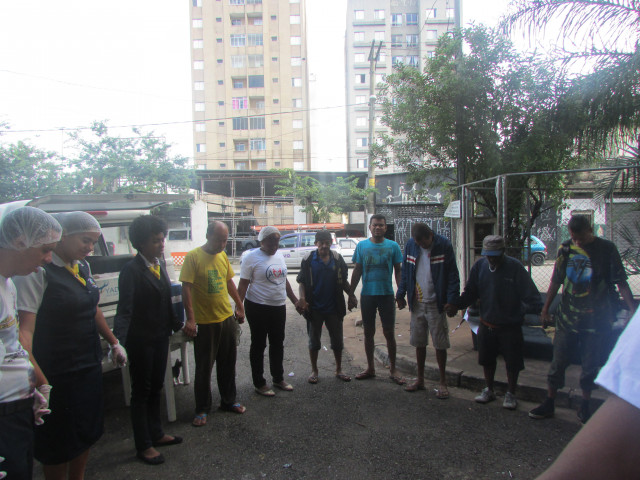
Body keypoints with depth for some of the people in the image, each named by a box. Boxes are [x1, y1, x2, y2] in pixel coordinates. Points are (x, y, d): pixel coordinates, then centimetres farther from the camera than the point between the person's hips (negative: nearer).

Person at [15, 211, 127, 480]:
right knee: (58, 444, 10)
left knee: (88, 432, 21)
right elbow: (24, 328, -26)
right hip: (58, 374, -8)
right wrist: (38, 377, -34)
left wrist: (113, 343, 20)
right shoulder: (39, 271, -19)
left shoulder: (83, 267, 5)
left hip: (90, 366, 8)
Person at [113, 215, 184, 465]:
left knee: (156, 388, 21)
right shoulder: (132, 270, -18)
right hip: (141, 340, -7)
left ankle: (156, 434, 38)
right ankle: (143, 446, 22)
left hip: (161, 337, 8)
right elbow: (124, 310, -24)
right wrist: (118, 341, -35)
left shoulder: (160, 265, 5)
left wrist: (177, 324, 22)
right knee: (141, 392, 7)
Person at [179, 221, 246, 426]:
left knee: (228, 365, 17)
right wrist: (190, 318, -20)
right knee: (204, 368, 7)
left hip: (227, 319, 6)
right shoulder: (193, 257, -13)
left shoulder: (223, 256, 6)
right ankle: (202, 409, 22)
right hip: (205, 323, -6)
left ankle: (228, 401, 33)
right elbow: (186, 288, -16)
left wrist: (240, 307, 18)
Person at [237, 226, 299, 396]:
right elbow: (243, 285, -13)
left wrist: (295, 301, 17)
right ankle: (259, 383, 18)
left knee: (277, 344, 15)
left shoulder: (279, 256, 10)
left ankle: (278, 379, 30)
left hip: (279, 307, 7)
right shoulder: (252, 258, -10)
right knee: (259, 345, 6)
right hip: (258, 308, -6)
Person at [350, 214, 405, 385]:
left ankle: (392, 370, 18)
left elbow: (398, 271, 4)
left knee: (389, 333, 3)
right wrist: (351, 293, 4)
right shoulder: (361, 246, 3)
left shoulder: (393, 246, 0)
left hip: (386, 294, -1)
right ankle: (370, 368, 24)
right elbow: (357, 271, 7)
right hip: (367, 295, 1)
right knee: (369, 332, 10)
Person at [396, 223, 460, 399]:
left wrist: (452, 299, -14)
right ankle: (420, 379, 27)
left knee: (440, 344, 3)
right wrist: (401, 294, 6)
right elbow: (405, 271, 10)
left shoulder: (444, 245, -10)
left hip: (436, 304, -4)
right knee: (419, 343, 13)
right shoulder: (410, 245, 2)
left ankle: (443, 382, 19)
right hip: (417, 303, 4)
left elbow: (452, 274, -8)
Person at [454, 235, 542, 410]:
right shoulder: (479, 266, -3)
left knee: (512, 362, 8)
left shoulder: (515, 267, -15)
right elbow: (470, 293, 5)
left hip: (510, 326, -4)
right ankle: (489, 390, 36)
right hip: (486, 324, 4)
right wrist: (456, 305, -9)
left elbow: (530, 295, -17)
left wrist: (535, 308, -35)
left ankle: (510, 394, 29)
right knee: (487, 359, 17)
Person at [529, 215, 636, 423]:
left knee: (590, 365, 8)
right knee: (558, 362, 6)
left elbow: (621, 283, -4)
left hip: (596, 320, -2)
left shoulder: (606, 249, -5)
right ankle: (549, 402, 17)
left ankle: (585, 404, 26)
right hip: (567, 318, 2)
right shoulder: (565, 249, 2)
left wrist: (633, 310, -14)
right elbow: (556, 281, 9)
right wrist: (545, 309, 11)